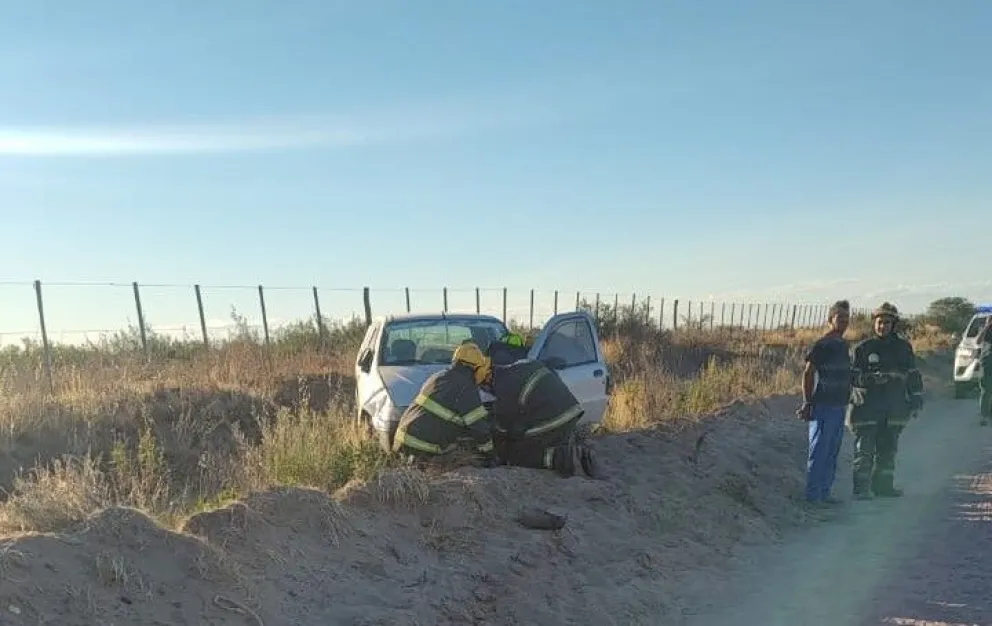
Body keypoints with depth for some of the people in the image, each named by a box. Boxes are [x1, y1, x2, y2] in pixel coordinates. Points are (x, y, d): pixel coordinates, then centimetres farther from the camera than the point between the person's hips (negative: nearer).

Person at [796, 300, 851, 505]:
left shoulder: (843, 345, 13)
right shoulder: (822, 345, -11)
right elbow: (808, 374, -13)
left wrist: (846, 402, 18)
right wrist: (807, 404, -16)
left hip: (839, 406, 8)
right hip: (823, 406, -8)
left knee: (832, 453, 13)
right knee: (819, 451, -4)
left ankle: (824, 492, 21)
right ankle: (813, 494, 2)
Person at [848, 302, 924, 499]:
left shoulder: (903, 347, 10)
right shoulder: (862, 348, 0)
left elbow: (913, 376, 14)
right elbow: (852, 375, -4)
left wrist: (916, 400, 9)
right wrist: (871, 378, -22)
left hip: (894, 409, 4)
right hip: (867, 408, -3)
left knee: (888, 449, 11)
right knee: (864, 450, -4)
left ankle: (883, 485, 22)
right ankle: (861, 488, -1)